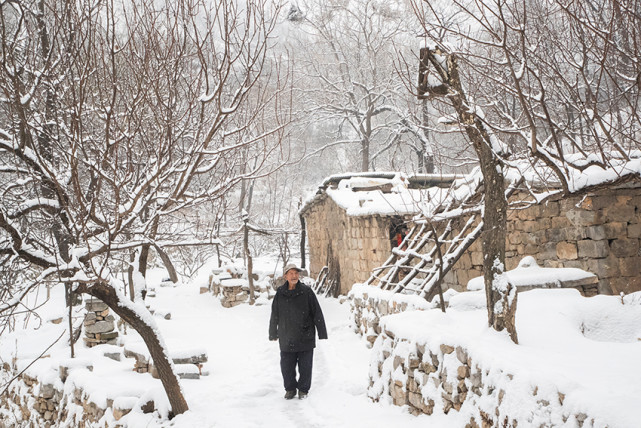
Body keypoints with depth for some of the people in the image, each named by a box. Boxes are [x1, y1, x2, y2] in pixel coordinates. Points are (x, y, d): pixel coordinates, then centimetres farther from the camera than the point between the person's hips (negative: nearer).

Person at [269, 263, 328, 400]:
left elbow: (317, 313, -1)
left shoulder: (307, 292, -5)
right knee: (286, 366, 5)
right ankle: (290, 388, 27)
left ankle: (303, 389, 24)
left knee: (305, 366, 5)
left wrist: (322, 333, 0)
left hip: (305, 338, -1)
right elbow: (274, 316, 11)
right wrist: (273, 334, 17)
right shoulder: (280, 294, 0)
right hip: (286, 339, 2)